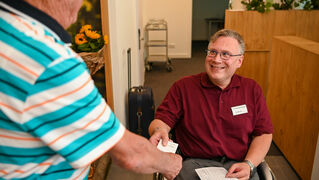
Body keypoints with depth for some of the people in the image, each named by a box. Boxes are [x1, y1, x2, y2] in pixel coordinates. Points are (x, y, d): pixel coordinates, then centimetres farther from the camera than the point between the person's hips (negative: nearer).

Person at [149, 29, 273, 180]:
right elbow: (162, 120, 2)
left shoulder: (252, 89, 10)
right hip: (195, 163, -2)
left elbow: (264, 133, 10)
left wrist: (248, 165, -5)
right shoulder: (183, 87, 6)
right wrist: (159, 131, -22)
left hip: (238, 166, 2)